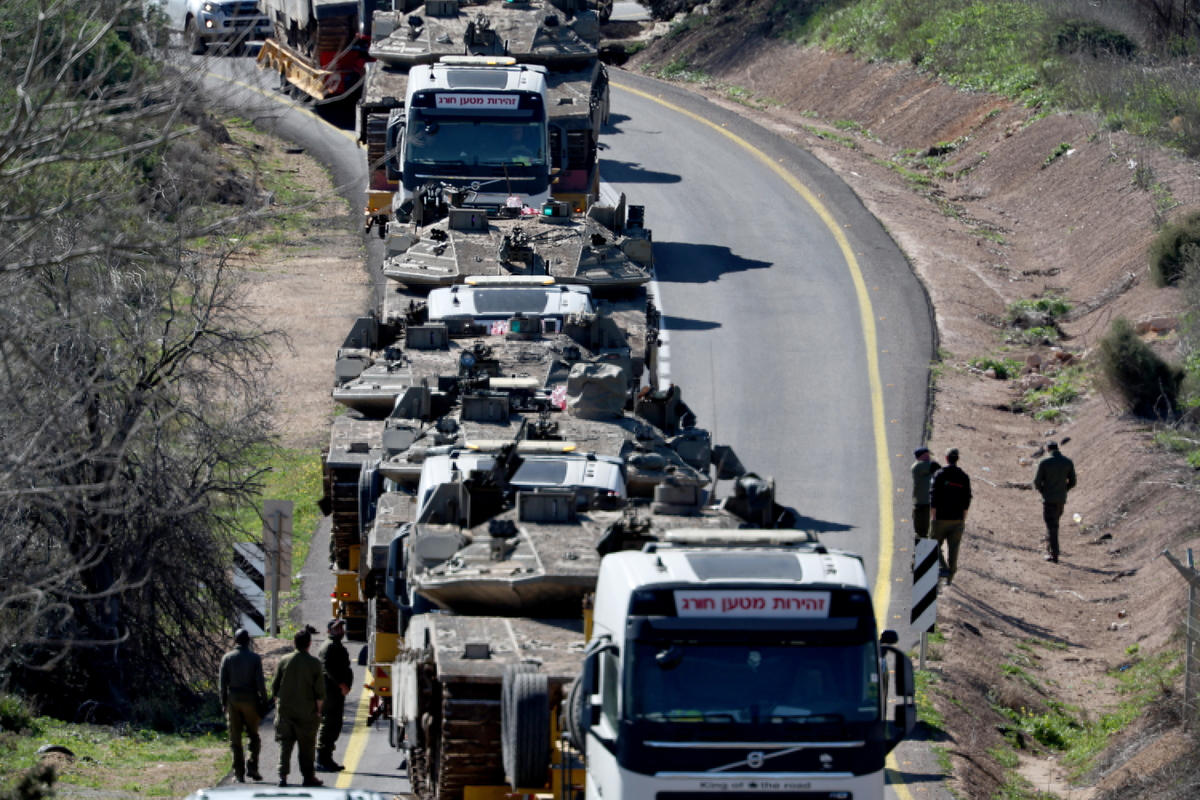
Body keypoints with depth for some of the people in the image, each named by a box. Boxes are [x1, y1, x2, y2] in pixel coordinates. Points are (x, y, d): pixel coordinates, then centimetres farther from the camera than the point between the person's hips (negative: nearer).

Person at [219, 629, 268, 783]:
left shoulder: (227, 658, 0)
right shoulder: (255, 658, -4)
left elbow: (223, 682, 0)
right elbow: (260, 682, -6)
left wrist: (224, 703, 6)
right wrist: (263, 701, -1)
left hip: (233, 701, 1)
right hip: (250, 701, -1)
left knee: (235, 739, 5)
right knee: (253, 735, 10)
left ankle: (239, 773, 3)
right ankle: (252, 767, -4)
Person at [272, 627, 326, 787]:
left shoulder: (285, 661, -2)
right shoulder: (314, 663, -8)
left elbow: (275, 686, 4)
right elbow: (320, 691, -6)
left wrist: (279, 702, 16)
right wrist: (318, 710, 5)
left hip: (285, 710, 1)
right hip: (307, 713, -1)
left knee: (285, 744, 5)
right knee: (307, 745, 9)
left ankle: (283, 776, -4)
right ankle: (308, 776, 15)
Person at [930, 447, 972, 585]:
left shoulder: (940, 475, -7)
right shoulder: (964, 477, 3)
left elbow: (934, 497, -10)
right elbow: (966, 501, 5)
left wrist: (933, 518, -6)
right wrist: (963, 520, 13)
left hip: (941, 518, -3)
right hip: (957, 519, 3)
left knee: (935, 544, 12)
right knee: (953, 548, 7)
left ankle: (942, 568, 1)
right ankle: (950, 577, 8)